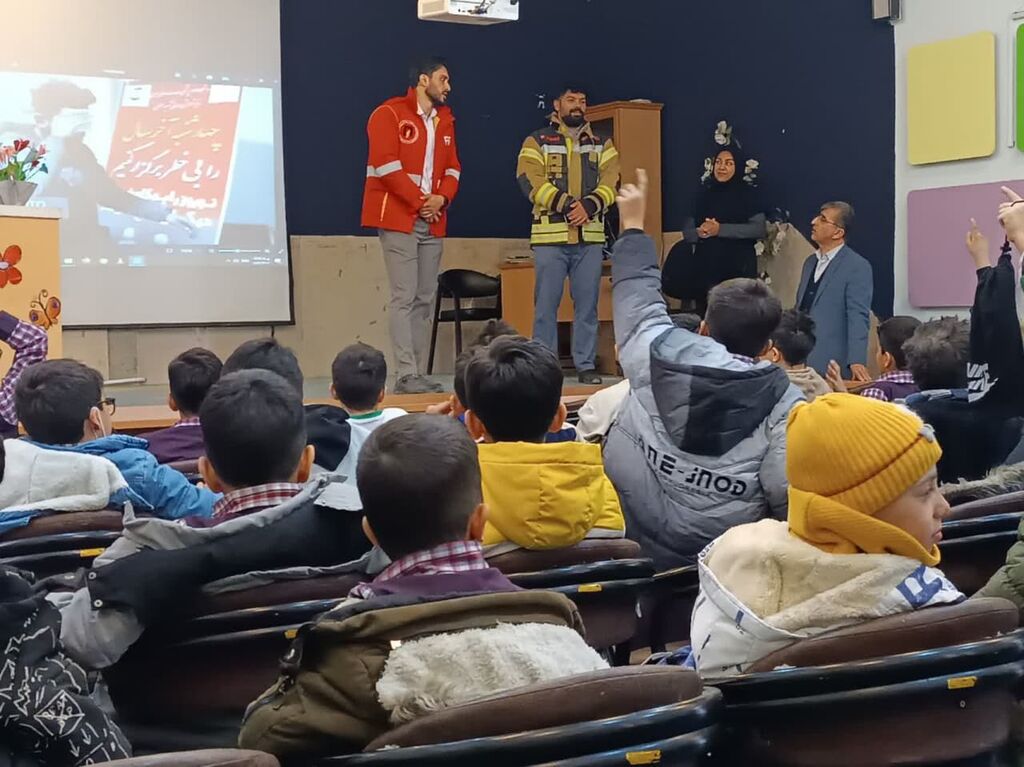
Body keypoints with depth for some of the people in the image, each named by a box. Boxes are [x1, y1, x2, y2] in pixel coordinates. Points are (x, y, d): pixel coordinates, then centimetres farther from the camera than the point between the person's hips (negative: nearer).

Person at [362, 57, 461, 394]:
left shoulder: (444, 120, 18)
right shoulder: (389, 113, -4)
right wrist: (419, 201, -13)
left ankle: (418, 373, 8)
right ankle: (406, 376, -11)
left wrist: (441, 198, -6)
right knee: (404, 297, -11)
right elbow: (385, 163, -13)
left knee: (425, 300, 5)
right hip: (398, 218, -7)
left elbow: (452, 166, 14)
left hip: (433, 221, 7)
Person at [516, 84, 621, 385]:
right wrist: (568, 205, -18)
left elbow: (612, 181, 4)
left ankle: (586, 365, 12)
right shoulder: (538, 141, 4)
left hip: (590, 236, 3)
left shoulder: (601, 143, 14)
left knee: (587, 303, 5)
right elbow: (530, 181, -10)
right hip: (550, 235, -3)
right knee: (546, 303, -1)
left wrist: (589, 205, -14)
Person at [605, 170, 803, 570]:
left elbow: (639, 297, 17)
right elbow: (788, 494, -17)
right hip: (714, 563, -2)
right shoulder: (782, 402, -9)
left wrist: (633, 226, 30)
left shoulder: (661, 353, -3)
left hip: (622, 542, 3)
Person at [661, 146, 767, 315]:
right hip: (704, 263, 3)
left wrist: (721, 229, -17)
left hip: (736, 266, -3)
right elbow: (687, 230, 8)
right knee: (705, 313, 1)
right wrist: (698, 233, -16)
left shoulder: (746, 193, 0)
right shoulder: (704, 192, 10)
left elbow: (760, 229, -11)